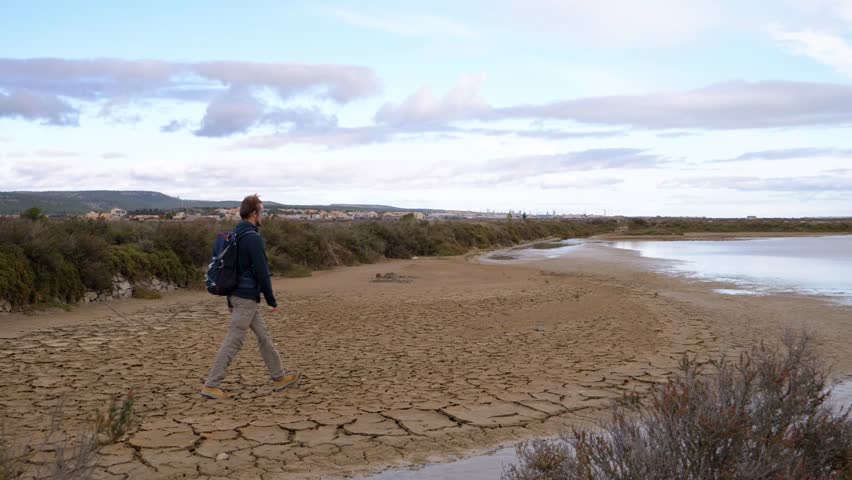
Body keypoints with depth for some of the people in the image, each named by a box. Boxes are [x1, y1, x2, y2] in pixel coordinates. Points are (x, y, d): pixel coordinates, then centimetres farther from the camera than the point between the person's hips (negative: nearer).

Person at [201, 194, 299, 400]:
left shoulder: (234, 236, 11)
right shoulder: (254, 238, -18)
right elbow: (262, 272, -19)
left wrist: (230, 300, 21)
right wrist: (271, 300, -9)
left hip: (238, 296, 10)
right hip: (248, 298, -10)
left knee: (264, 336, 16)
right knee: (233, 343, -4)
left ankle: (279, 377, 25)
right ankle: (211, 385, 1)